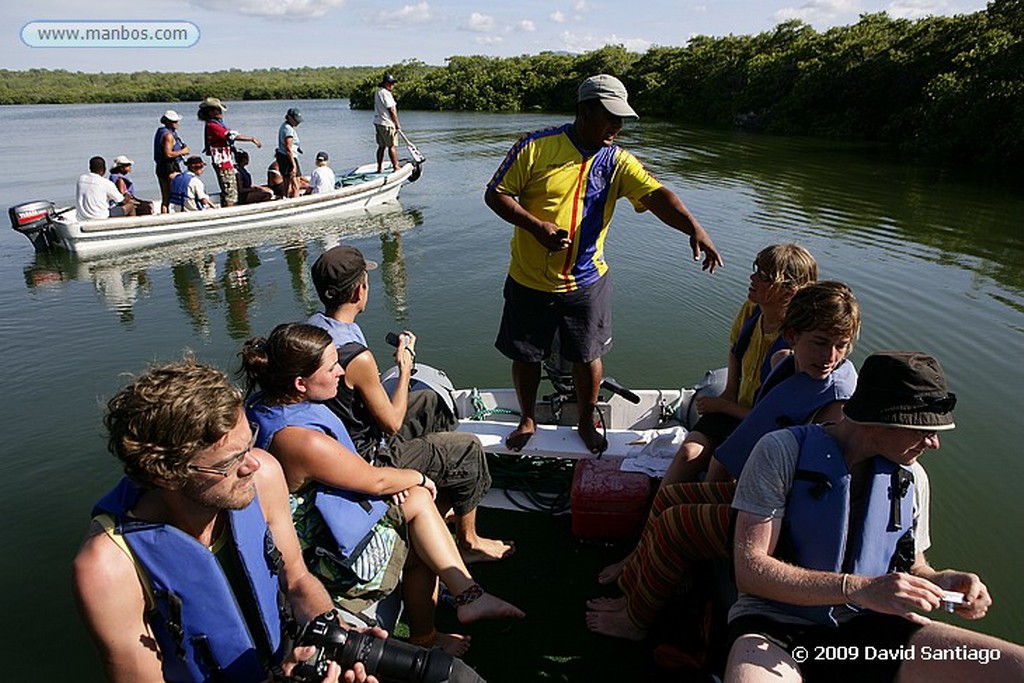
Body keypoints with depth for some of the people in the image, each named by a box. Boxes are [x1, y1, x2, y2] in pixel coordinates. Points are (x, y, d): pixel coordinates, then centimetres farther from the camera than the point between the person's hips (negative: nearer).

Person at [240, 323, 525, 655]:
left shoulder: (265, 403, -5)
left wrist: (391, 481, 0)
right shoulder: (304, 441, -35)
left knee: (419, 500, 7)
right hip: (329, 557, -8)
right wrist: (419, 478, 0)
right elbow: (375, 480, -19)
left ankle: (468, 594, 16)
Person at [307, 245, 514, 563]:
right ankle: (468, 541, 25)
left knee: (430, 402, 23)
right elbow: (393, 423, -20)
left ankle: (440, 510, 34)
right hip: (368, 460, -9)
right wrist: (405, 366, -12)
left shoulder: (312, 326, -7)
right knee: (469, 450, 4)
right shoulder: (358, 358, -34)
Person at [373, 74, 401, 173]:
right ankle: (396, 167, -1)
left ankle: (379, 168, 14)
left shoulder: (377, 92, 16)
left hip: (378, 122, 10)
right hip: (387, 124, -10)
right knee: (392, 146, -4)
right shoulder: (385, 93, -16)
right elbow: (391, 110, -16)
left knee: (381, 146, 12)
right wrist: (397, 124, -10)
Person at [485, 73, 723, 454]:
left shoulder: (617, 162, -4)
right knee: (525, 356, 14)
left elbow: (657, 195, -19)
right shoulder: (536, 147, -10)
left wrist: (693, 227, -37)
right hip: (529, 282, -1)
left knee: (588, 357, 13)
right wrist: (537, 226, -22)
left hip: (587, 283, 2)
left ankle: (587, 422, 38)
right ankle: (527, 420, 38)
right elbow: (496, 195, -7)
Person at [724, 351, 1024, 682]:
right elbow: (750, 571, -17)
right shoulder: (783, 451, -12)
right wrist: (858, 589, -27)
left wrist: (944, 580, -5)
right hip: (777, 624, -6)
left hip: (865, 629, 7)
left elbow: (911, 568, 19)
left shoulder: (912, 478, 8)